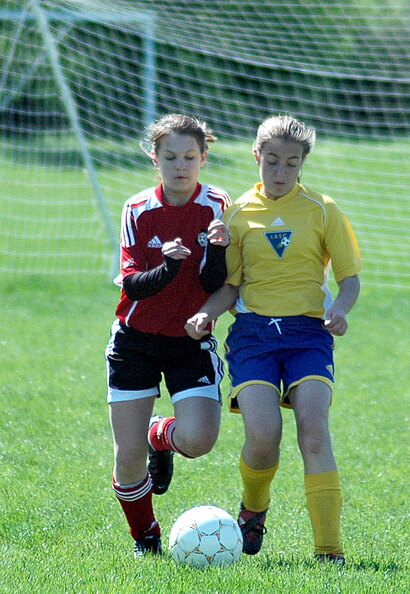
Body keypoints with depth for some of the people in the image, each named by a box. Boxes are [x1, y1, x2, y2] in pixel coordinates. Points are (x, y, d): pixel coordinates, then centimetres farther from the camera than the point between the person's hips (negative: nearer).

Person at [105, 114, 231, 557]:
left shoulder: (217, 208, -6)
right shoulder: (138, 211, -4)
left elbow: (215, 285, -10)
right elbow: (133, 286, -12)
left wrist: (217, 249, -30)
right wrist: (169, 267, -31)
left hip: (191, 342, 0)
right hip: (135, 340, 0)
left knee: (198, 440, -21)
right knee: (127, 459, -3)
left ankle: (160, 437, 16)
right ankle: (145, 537, 25)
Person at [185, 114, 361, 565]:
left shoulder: (321, 210, 6)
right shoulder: (238, 214, 10)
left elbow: (349, 276, 7)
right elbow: (231, 286, 12)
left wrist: (339, 309, -14)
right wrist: (206, 313, -8)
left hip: (308, 330, -1)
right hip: (253, 330, 1)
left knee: (313, 427, -20)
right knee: (263, 435, -18)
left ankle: (329, 550, -19)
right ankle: (253, 507, 17)